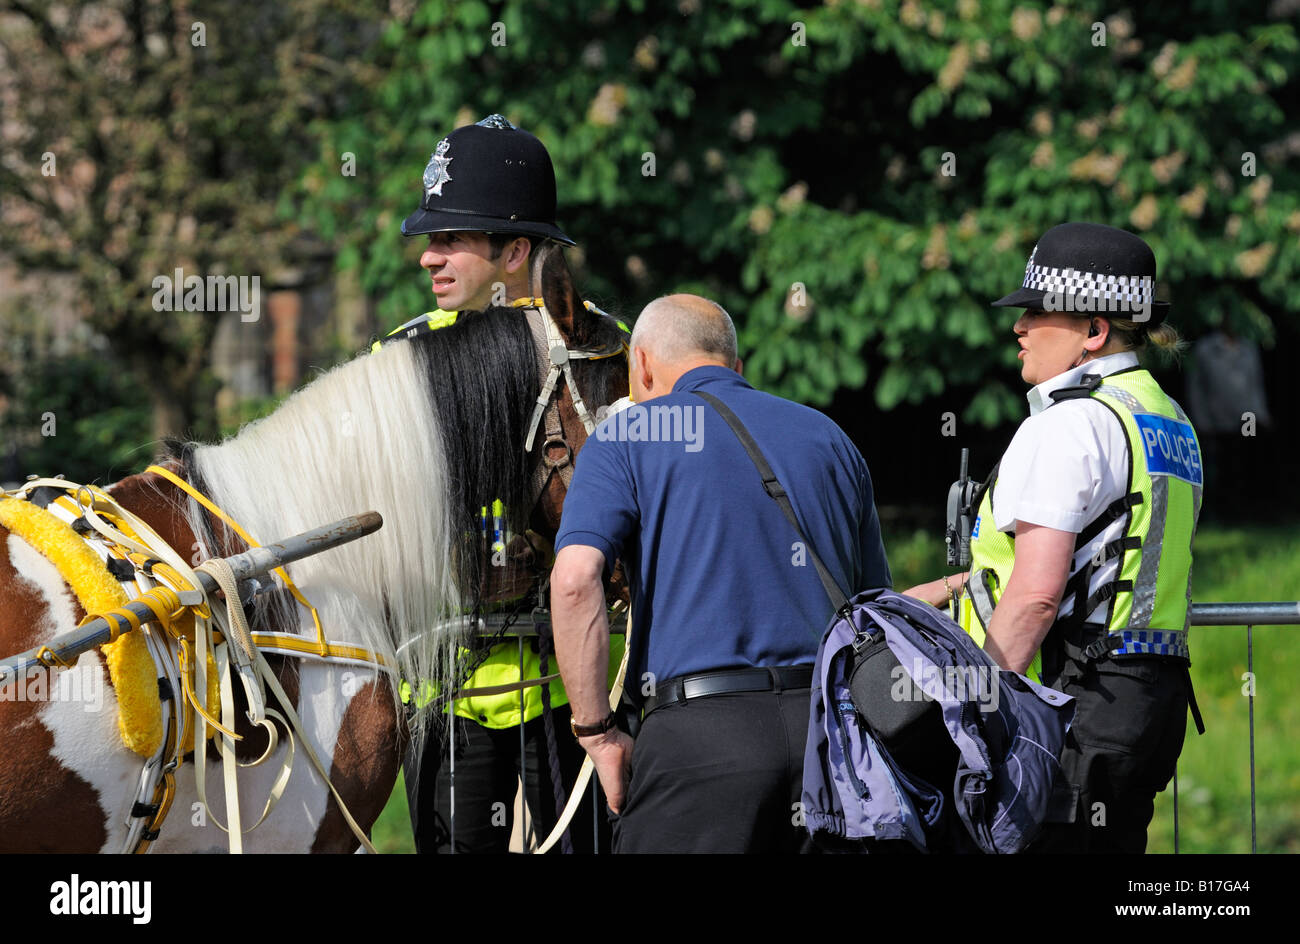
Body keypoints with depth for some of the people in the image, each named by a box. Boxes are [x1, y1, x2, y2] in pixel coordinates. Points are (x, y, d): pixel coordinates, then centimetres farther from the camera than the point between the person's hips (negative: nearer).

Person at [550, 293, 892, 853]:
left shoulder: (627, 437, 7)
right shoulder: (827, 438, 21)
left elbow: (574, 579, -9)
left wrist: (596, 733, -4)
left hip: (700, 727, -4)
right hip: (833, 727, 4)